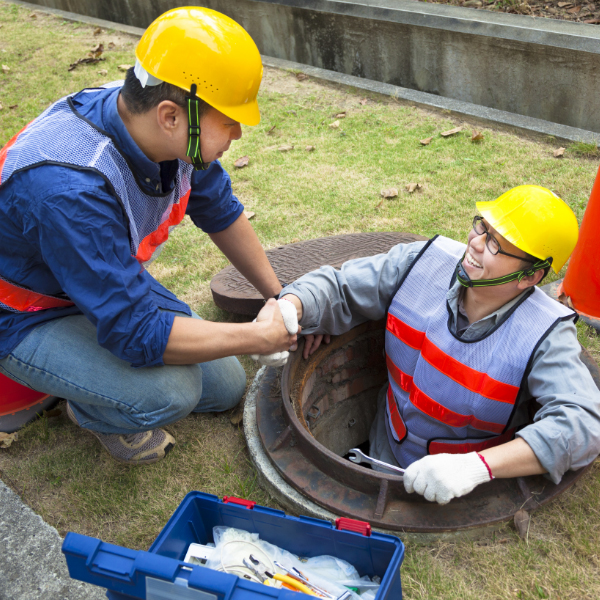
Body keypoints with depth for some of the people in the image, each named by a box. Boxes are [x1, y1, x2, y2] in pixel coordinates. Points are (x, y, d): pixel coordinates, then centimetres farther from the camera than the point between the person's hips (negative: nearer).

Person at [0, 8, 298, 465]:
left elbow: (221, 213, 2)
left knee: (226, 388, 7)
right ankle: (89, 410, 4)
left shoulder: (174, 135, -16)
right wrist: (260, 337, -28)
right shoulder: (73, 187, -41)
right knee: (169, 391, -31)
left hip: (115, 286, 7)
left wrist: (279, 298, 3)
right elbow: (137, 332, -37)